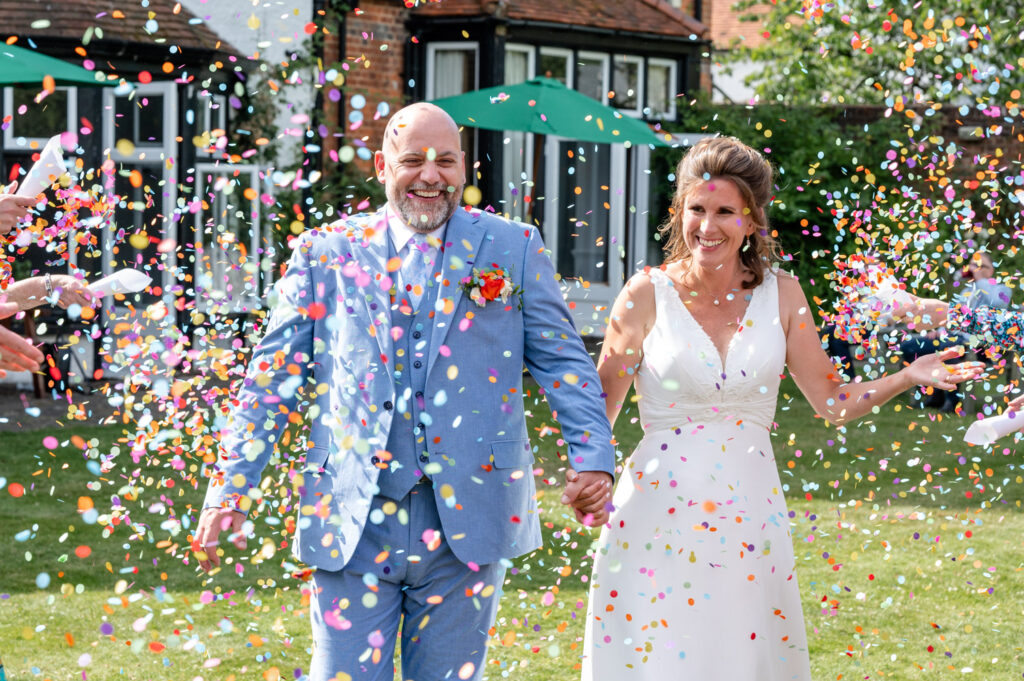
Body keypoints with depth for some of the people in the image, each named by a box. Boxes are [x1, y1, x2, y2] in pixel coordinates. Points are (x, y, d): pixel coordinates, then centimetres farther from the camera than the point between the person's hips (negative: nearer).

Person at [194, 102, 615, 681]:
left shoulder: (513, 249, 8)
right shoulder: (326, 253, 7)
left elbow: (562, 361, 5)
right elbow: (274, 376, 7)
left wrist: (593, 458, -11)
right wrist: (231, 488, -2)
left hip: (468, 523, 0)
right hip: (353, 525, 0)